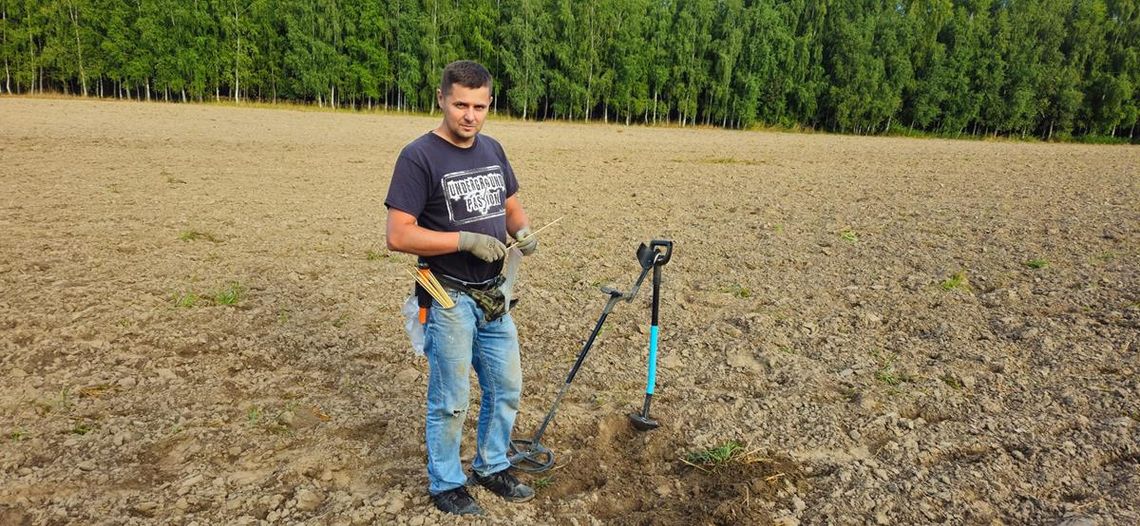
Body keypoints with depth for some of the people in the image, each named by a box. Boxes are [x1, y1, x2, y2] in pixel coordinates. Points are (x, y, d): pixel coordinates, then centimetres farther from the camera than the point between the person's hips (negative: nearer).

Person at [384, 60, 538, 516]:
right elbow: (398, 235, -19)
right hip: (450, 301, -6)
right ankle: (445, 483, 28)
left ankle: (492, 467, 37)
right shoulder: (418, 157, -14)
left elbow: (512, 206, 17)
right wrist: (466, 240, -25)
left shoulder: (492, 150, 7)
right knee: (450, 401, 7)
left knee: (506, 389, 16)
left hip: (494, 296, 7)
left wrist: (522, 231, -6)